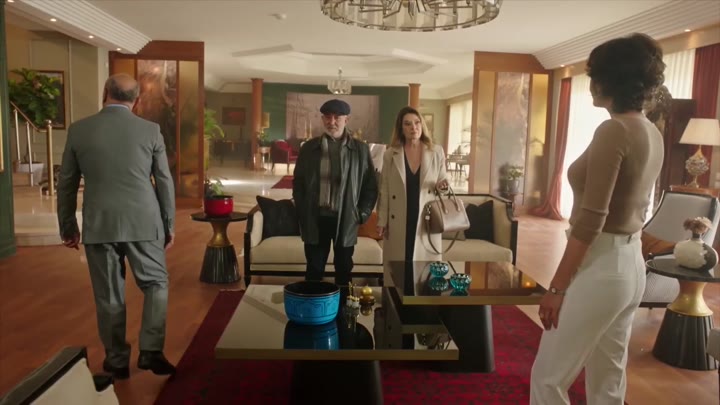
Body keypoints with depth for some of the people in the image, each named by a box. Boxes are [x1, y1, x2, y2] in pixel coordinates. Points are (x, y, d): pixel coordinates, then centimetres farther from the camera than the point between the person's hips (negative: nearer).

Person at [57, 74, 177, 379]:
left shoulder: (78, 130, 2)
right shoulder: (150, 130, -2)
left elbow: (66, 184, 7)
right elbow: (164, 181, 1)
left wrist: (67, 227, 17)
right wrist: (169, 224, 11)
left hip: (98, 225, 1)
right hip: (143, 223, -1)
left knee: (109, 295, 10)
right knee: (155, 285, 14)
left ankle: (117, 361, 20)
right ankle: (150, 351, 6)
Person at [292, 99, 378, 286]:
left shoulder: (361, 149, 1)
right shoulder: (309, 148, 3)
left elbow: (371, 184, 5)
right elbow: (298, 183, 9)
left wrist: (362, 214, -2)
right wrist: (302, 213, 1)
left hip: (346, 220, 0)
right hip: (316, 219, 1)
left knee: (344, 271, 10)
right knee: (314, 270, 9)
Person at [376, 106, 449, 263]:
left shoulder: (437, 152, 2)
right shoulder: (390, 154, 1)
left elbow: (443, 180, 11)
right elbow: (384, 191, 2)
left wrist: (442, 185, -13)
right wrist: (382, 221, 0)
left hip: (427, 220, 0)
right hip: (399, 222, 0)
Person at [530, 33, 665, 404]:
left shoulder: (613, 130, -18)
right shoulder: (652, 134, 10)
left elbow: (591, 220, -22)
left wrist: (557, 287, -17)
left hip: (600, 268, -9)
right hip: (630, 264, 9)